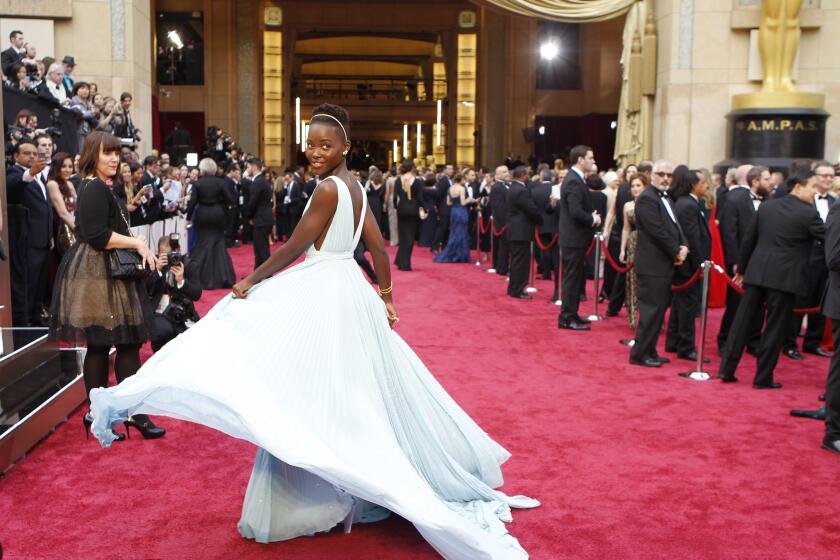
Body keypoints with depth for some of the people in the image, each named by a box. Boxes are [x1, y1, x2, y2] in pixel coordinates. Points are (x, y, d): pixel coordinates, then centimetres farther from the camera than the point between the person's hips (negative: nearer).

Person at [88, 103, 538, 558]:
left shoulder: (328, 189, -16)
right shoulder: (355, 187, 10)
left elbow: (292, 249, -15)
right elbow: (379, 249, 12)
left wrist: (249, 282, -6)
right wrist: (385, 295, 20)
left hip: (322, 297, -10)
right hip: (348, 291, 10)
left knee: (311, 393, -3)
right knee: (354, 392, 16)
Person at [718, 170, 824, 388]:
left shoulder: (767, 206, 8)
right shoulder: (808, 213, -9)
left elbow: (749, 239, 12)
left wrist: (741, 269, 21)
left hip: (757, 272, 5)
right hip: (784, 277, -5)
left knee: (742, 322, 9)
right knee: (775, 328, 4)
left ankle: (726, 370, 12)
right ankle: (763, 378, 9)